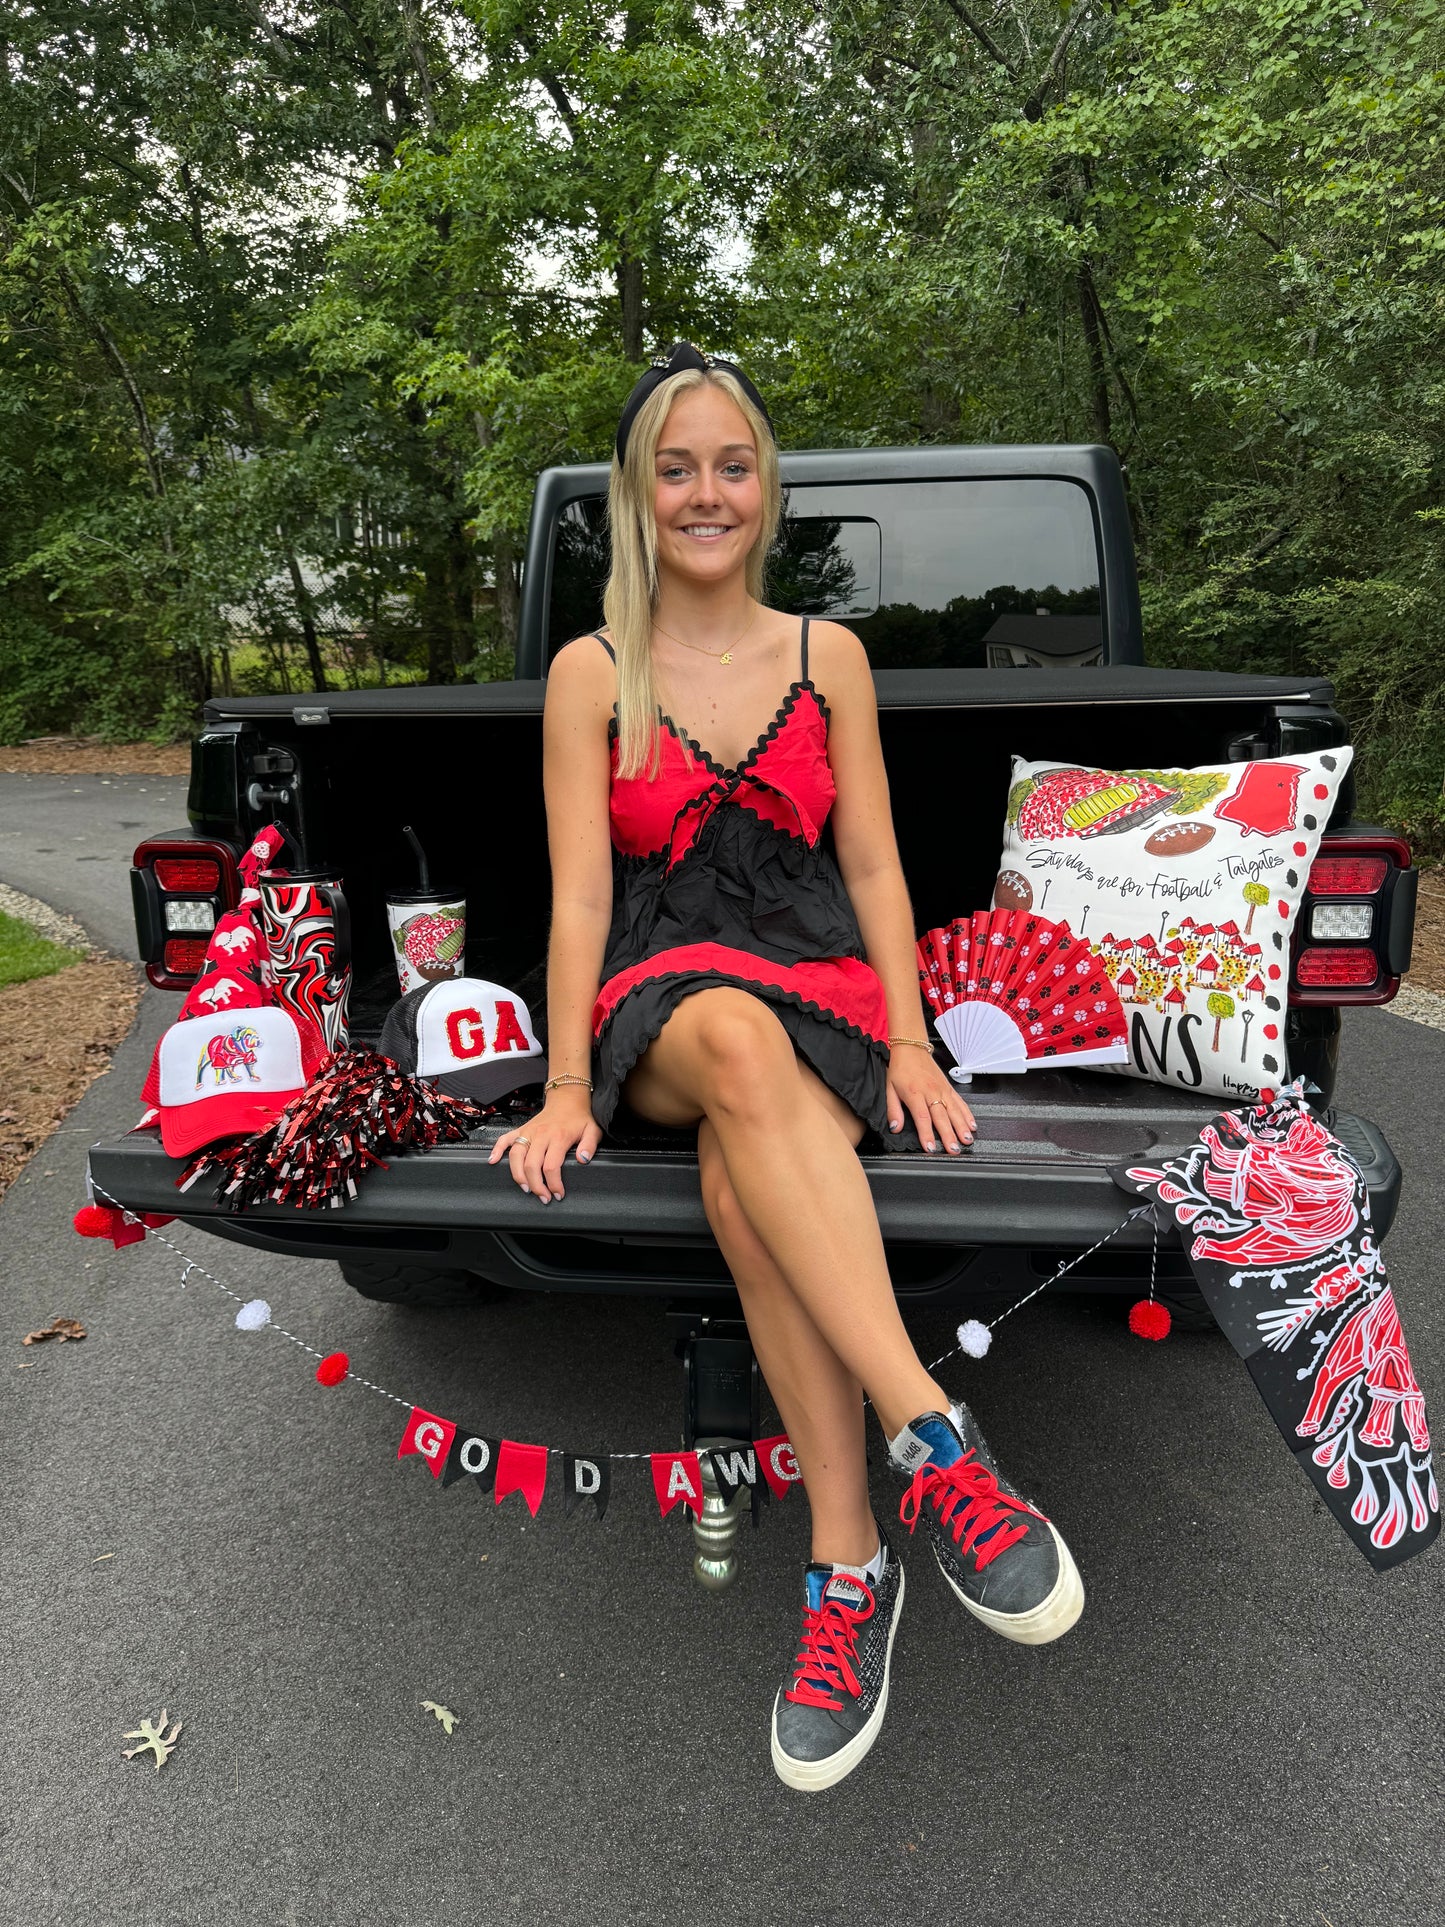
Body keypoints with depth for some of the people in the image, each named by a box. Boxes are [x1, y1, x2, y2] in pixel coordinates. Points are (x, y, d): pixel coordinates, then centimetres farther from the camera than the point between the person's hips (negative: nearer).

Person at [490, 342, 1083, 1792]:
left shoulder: (829, 656, 12)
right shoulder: (592, 673, 7)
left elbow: (872, 865, 8)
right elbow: (580, 892, 0)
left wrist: (910, 1044, -6)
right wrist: (566, 1088, -11)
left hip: (821, 986, 1)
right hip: (660, 1003, -1)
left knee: (741, 1184, -35)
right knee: (739, 1041, -40)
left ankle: (845, 1567, -31)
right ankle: (931, 1437, -44)